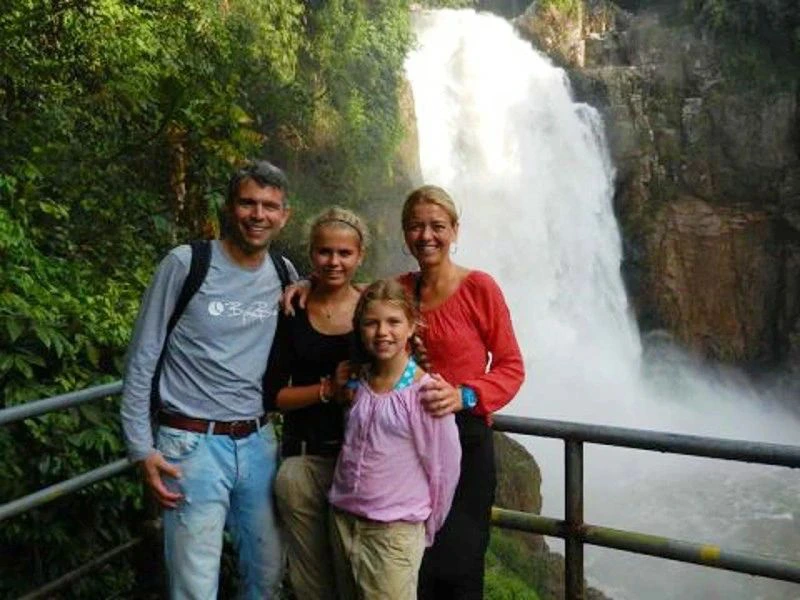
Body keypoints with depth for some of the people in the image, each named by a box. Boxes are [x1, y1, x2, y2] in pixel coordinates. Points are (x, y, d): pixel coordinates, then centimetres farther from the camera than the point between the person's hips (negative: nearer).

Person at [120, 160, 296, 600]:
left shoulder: (284, 275, 5)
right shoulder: (186, 264, -8)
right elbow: (142, 361, -4)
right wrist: (142, 449, -8)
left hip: (258, 443, 5)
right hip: (193, 445, -5)